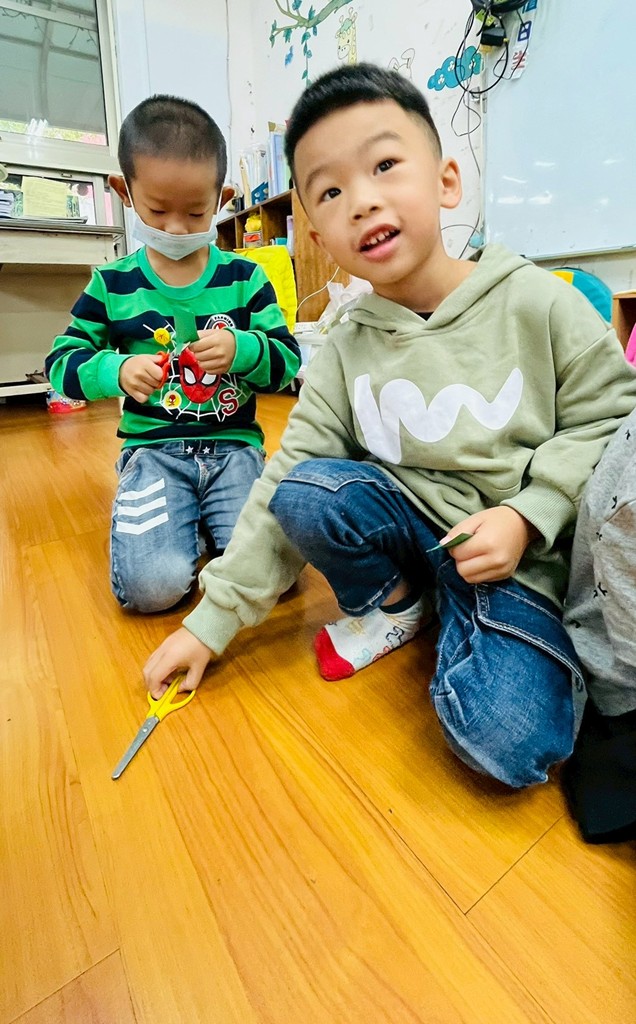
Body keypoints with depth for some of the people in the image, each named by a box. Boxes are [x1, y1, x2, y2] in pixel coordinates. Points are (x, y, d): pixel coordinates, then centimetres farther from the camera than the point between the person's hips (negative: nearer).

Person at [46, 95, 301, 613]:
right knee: (150, 586, -20)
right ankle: (187, 523, 11)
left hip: (235, 445, 1)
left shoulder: (245, 277, 6)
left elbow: (288, 362, 3)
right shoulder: (112, 285, 7)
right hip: (153, 449, 0)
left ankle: (209, 518, 10)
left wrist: (242, 351, -19)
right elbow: (62, 362, 8)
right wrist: (117, 370, -14)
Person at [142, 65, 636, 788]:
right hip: (407, 519, 3)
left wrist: (526, 515, -17)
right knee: (305, 491, -24)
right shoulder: (346, 351, -3)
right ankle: (393, 603, 3)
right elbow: (281, 484, -6)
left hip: (523, 547, -2)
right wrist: (211, 619, -6)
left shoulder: (536, 302, -7)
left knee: (505, 745, -23)